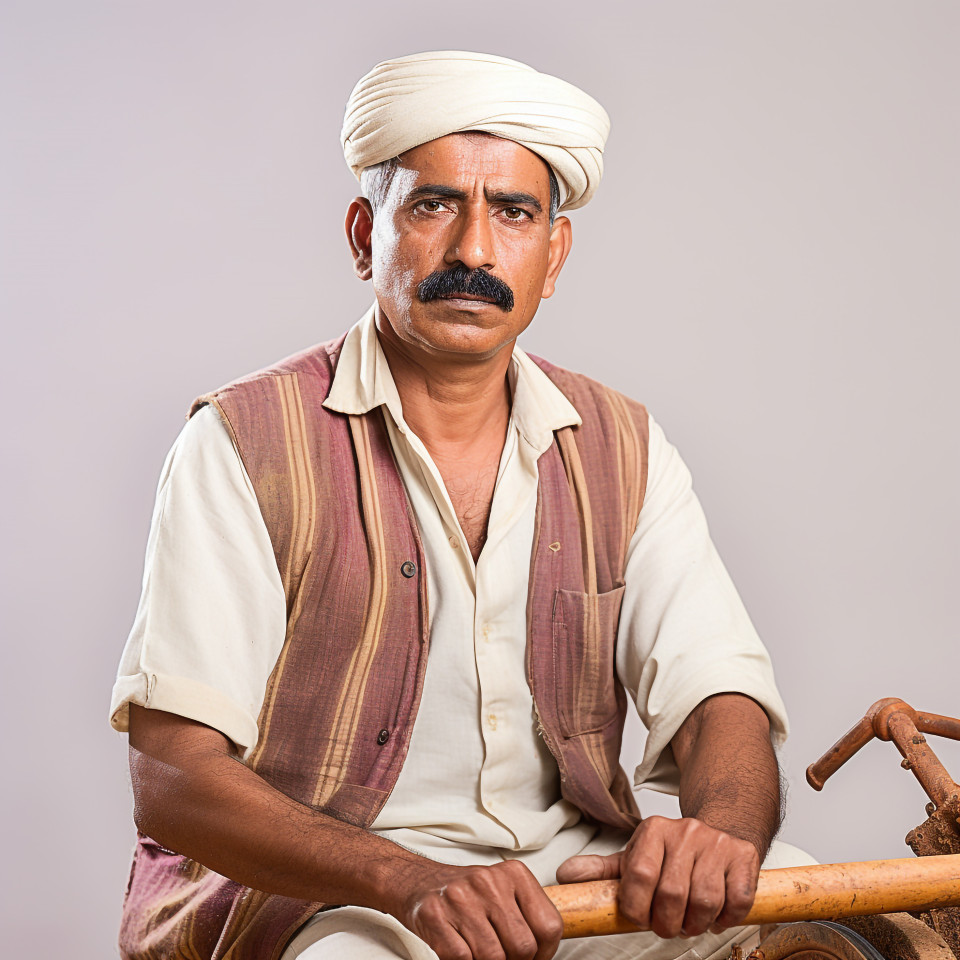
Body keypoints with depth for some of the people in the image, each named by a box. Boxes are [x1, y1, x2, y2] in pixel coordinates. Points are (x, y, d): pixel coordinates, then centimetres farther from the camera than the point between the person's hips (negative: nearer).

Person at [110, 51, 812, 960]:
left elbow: (722, 702, -3)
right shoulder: (245, 444, -9)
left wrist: (719, 831, -28)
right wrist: (413, 881, -32)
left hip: (573, 876, 4)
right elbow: (170, 780, -16)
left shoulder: (624, 454, 5)